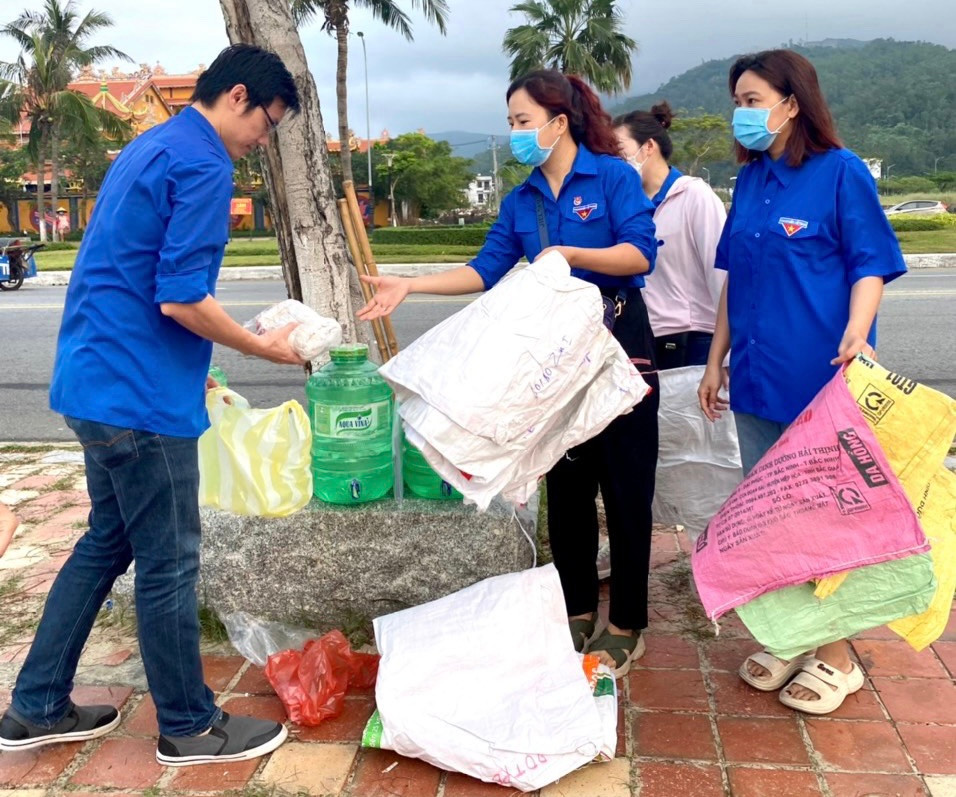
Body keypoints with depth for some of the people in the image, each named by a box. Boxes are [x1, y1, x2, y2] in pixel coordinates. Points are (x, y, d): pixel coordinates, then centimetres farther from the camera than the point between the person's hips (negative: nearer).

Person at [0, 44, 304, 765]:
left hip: (96, 382, 10)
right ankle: (189, 726, 20)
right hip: (141, 397, -10)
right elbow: (182, 300, -21)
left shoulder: (149, 148, 17)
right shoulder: (203, 166, -15)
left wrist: (189, 369, 24)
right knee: (169, 563, 3)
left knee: (108, 543, 19)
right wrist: (264, 347, -7)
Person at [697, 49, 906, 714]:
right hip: (757, 380, 6)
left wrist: (855, 336, -26)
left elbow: (872, 266, -8)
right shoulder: (750, 181, 12)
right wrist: (717, 360, 15)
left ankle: (835, 658, 19)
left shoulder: (840, 172, -6)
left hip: (820, 379, -6)